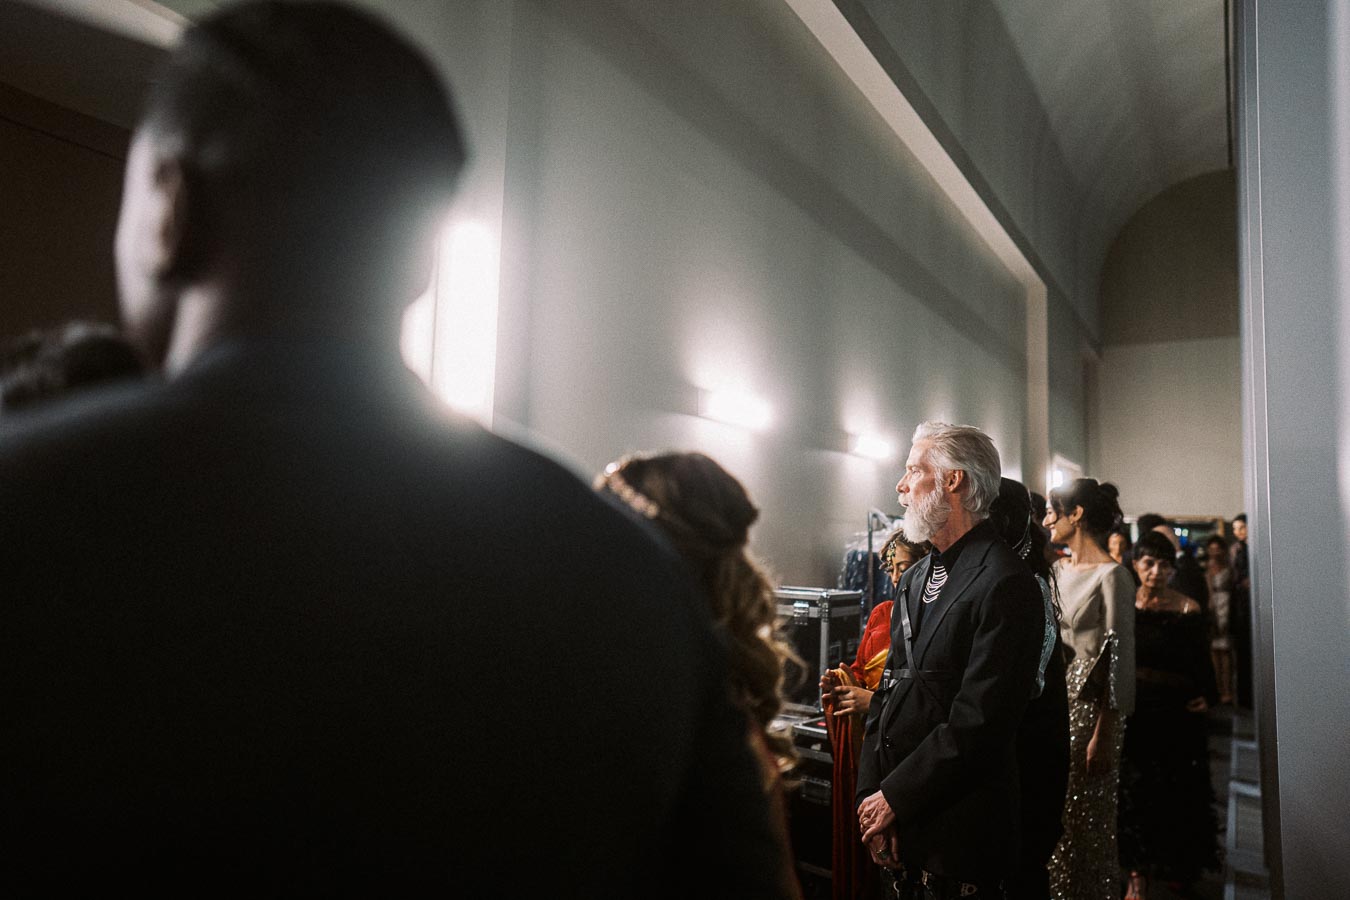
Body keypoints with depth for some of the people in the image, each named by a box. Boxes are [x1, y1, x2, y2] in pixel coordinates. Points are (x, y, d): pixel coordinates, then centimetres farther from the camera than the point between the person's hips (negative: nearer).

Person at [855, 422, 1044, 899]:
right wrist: (870, 793, 0)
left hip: (958, 829, -7)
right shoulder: (914, 578, 9)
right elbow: (888, 691, 8)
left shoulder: (1005, 584, -17)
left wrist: (895, 797, -14)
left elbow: (978, 721, -20)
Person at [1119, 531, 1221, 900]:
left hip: (1177, 714, -1)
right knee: (1134, 790, 6)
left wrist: (1206, 696, -12)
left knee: (1179, 792, 11)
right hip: (1133, 712, 1)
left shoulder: (1187, 609, -6)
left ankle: (1178, 866, 31)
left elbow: (1202, 661, -1)